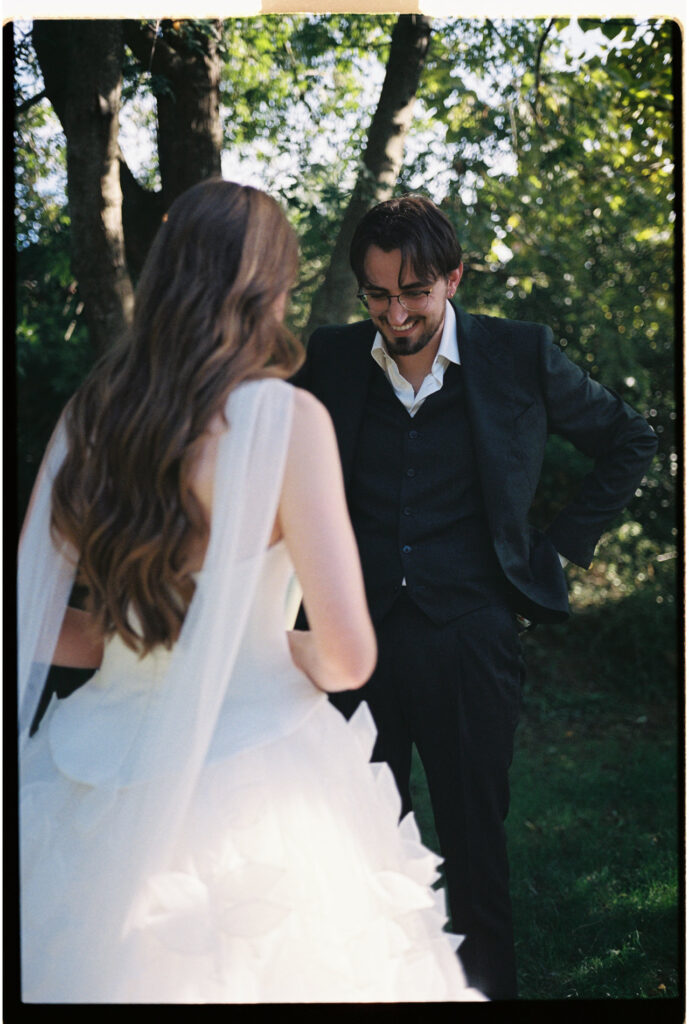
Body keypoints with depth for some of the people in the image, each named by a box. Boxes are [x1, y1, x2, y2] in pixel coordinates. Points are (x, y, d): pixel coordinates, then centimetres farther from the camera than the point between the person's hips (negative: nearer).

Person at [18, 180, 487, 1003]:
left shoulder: (88, 416, 0)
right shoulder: (286, 417, -14)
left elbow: (30, 626, 5)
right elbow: (348, 657, -17)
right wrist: (293, 650, 4)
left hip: (100, 795, 5)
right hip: (246, 774, -5)